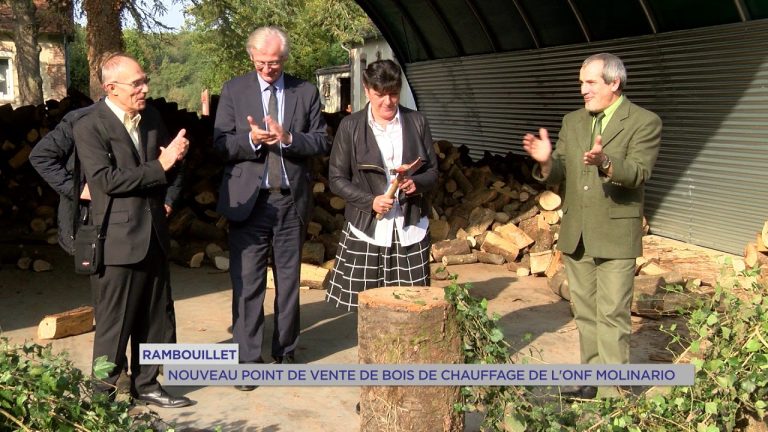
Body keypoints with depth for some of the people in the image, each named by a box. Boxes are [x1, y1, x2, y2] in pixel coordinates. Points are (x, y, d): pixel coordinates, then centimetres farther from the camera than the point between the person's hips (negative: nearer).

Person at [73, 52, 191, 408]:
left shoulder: (151, 116, 9)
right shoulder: (90, 127, -10)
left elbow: (173, 165, 19)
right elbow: (107, 179, -20)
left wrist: (168, 199, 1)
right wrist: (160, 166, -20)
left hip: (154, 237, 7)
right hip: (117, 241, -7)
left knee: (156, 321, 15)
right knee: (114, 325, 2)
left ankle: (146, 385, 30)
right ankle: (104, 395, 16)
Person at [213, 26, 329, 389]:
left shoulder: (306, 92, 5)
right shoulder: (234, 90, 3)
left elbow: (322, 142, 1)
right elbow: (220, 144, -2)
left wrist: (288, 138, -17)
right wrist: (250, 139, -21)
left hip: (291, 199, 2)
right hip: (248, 200, -1)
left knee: (289, 281, 11)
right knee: (247, 283, -1)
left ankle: (285, 352, 26)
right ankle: (247, 359, 9)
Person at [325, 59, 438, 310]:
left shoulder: (417, 122, 7)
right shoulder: (351, 126, 2)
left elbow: (433, 172, 12)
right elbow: (336, 178, 2)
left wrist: (416, 183, -11)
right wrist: (370, 201, -13)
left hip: (410, 230, 2)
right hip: (366, 230, -1)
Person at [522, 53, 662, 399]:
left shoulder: (644, 123, -7)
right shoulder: (573, 121, 11)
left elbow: (638, 173, -20)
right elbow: (558, 174, 7)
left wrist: (605, 162, -39)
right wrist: (546, 161, -16)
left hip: (616, 234, -6)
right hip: (576, 233, 6)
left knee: (612, 315, -3)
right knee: (585, 312, 14)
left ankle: (610, 391, 4)